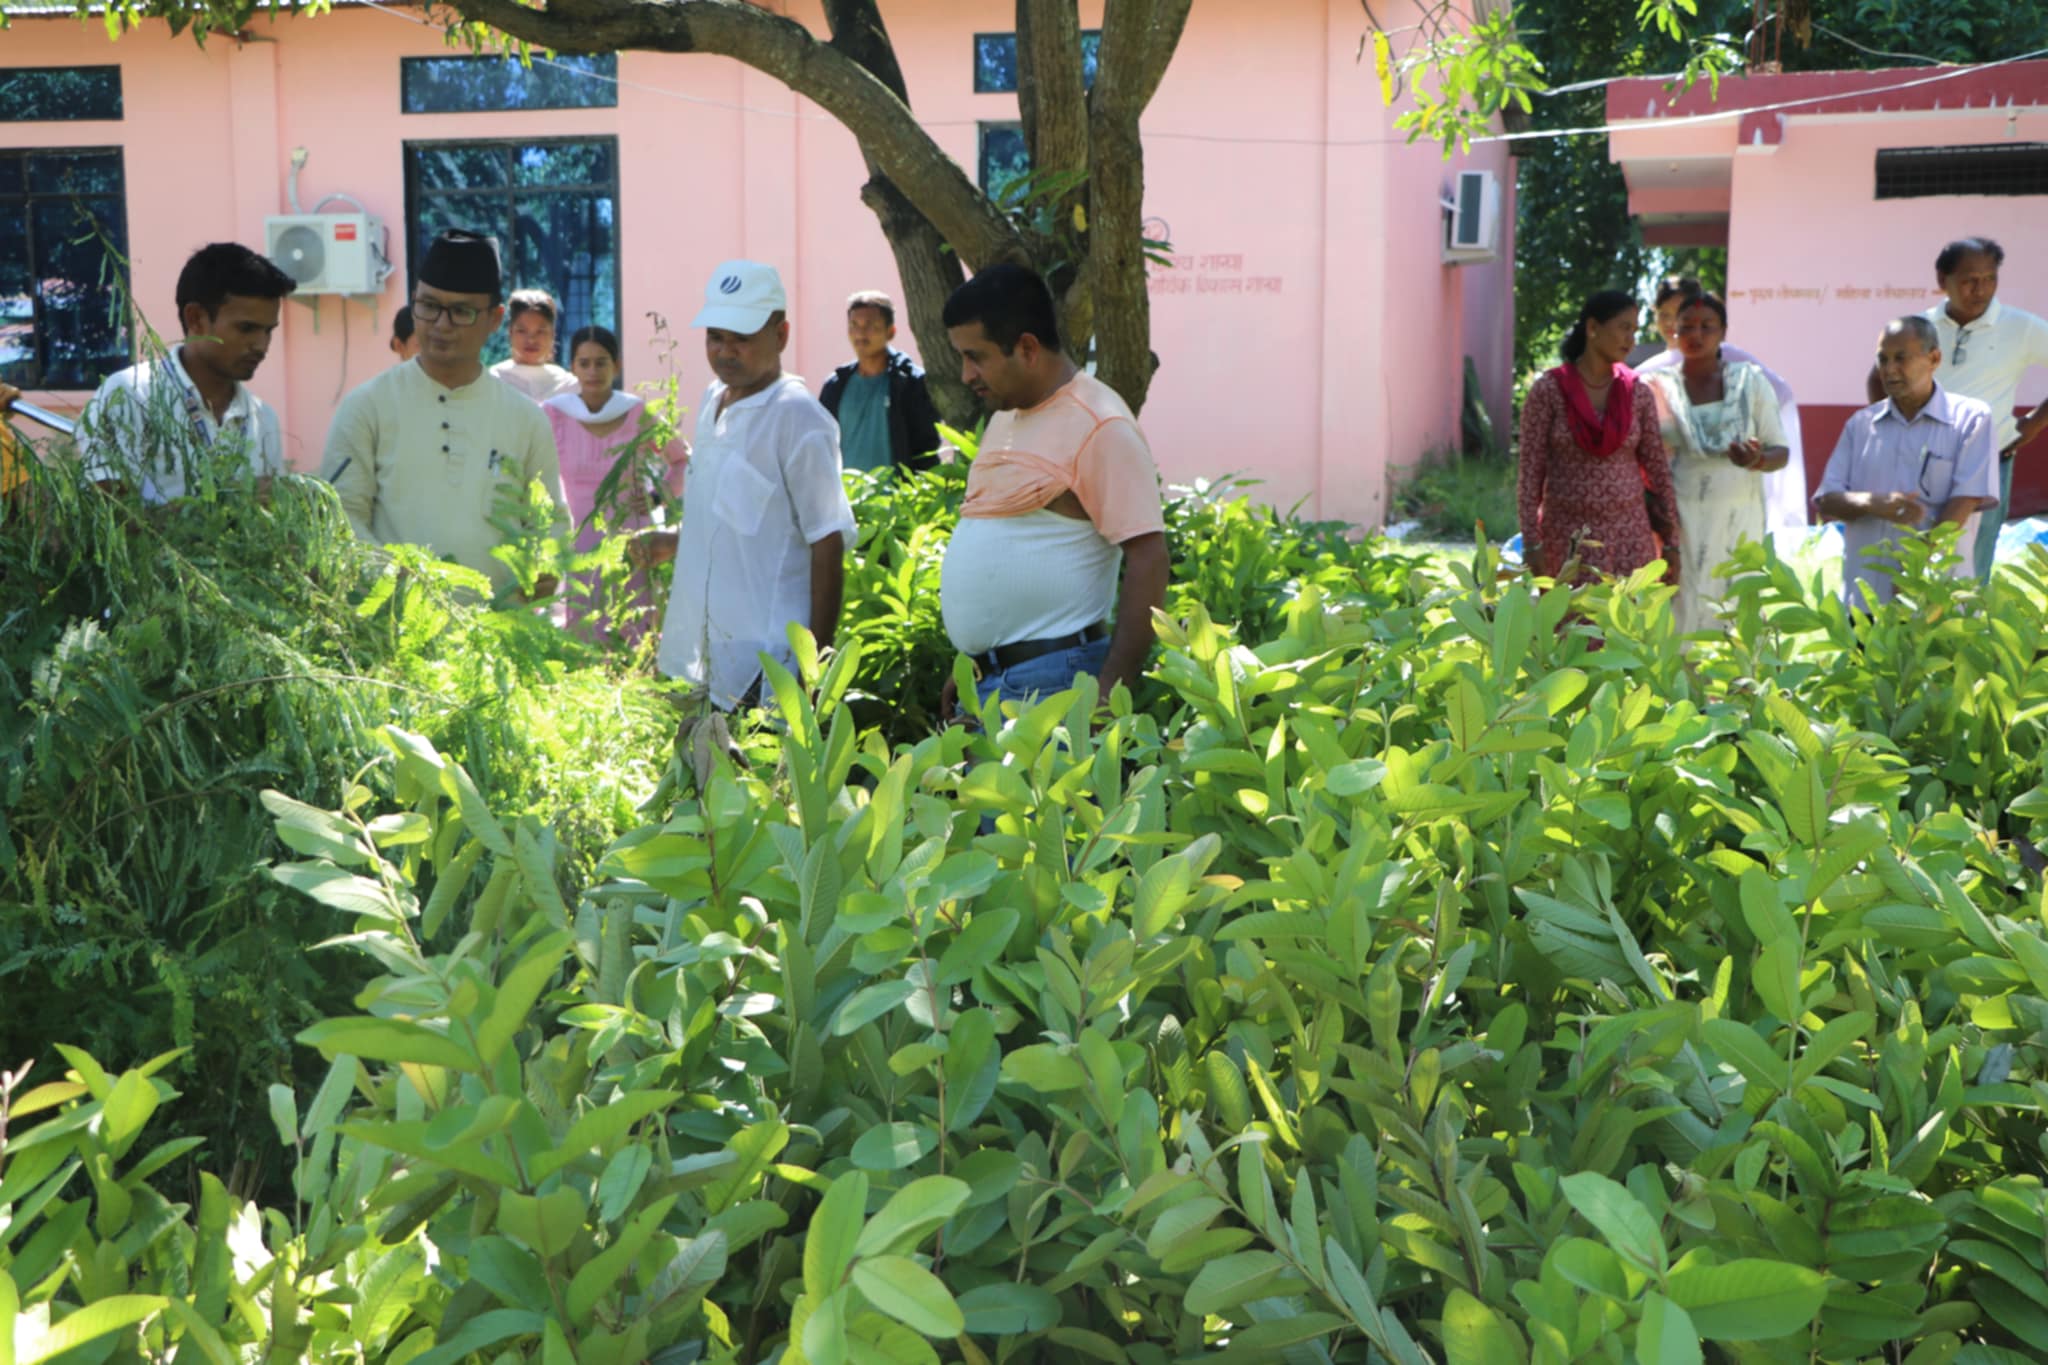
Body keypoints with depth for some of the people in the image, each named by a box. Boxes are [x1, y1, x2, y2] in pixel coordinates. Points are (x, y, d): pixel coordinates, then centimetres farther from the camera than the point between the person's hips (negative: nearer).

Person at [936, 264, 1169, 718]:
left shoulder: (1098, 426, -13)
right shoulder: (1005, 416, 14)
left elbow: (1148, 560, -17)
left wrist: (1111, 694, -21)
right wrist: (967, 666, 19)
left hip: (1050, 681, -8)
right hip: (986, 681, 8)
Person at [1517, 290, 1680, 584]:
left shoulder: (1638, 393, 5)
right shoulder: (1548, 391, -4)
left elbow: (1658, 471, 8)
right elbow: (1530, 474, -5)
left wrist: (1670, 544, 5)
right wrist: (1532, 544, -10)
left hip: (1630, 537, 3)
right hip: (1568, 538, -3)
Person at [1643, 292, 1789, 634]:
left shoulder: (1751, 381, 10)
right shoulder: (1657, 387, 8)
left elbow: (1780, 451, 10)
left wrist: (1757, 461, -14)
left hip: (1737, 520, 1)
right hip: (1678, 523, -1)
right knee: (1680, 618, -10)